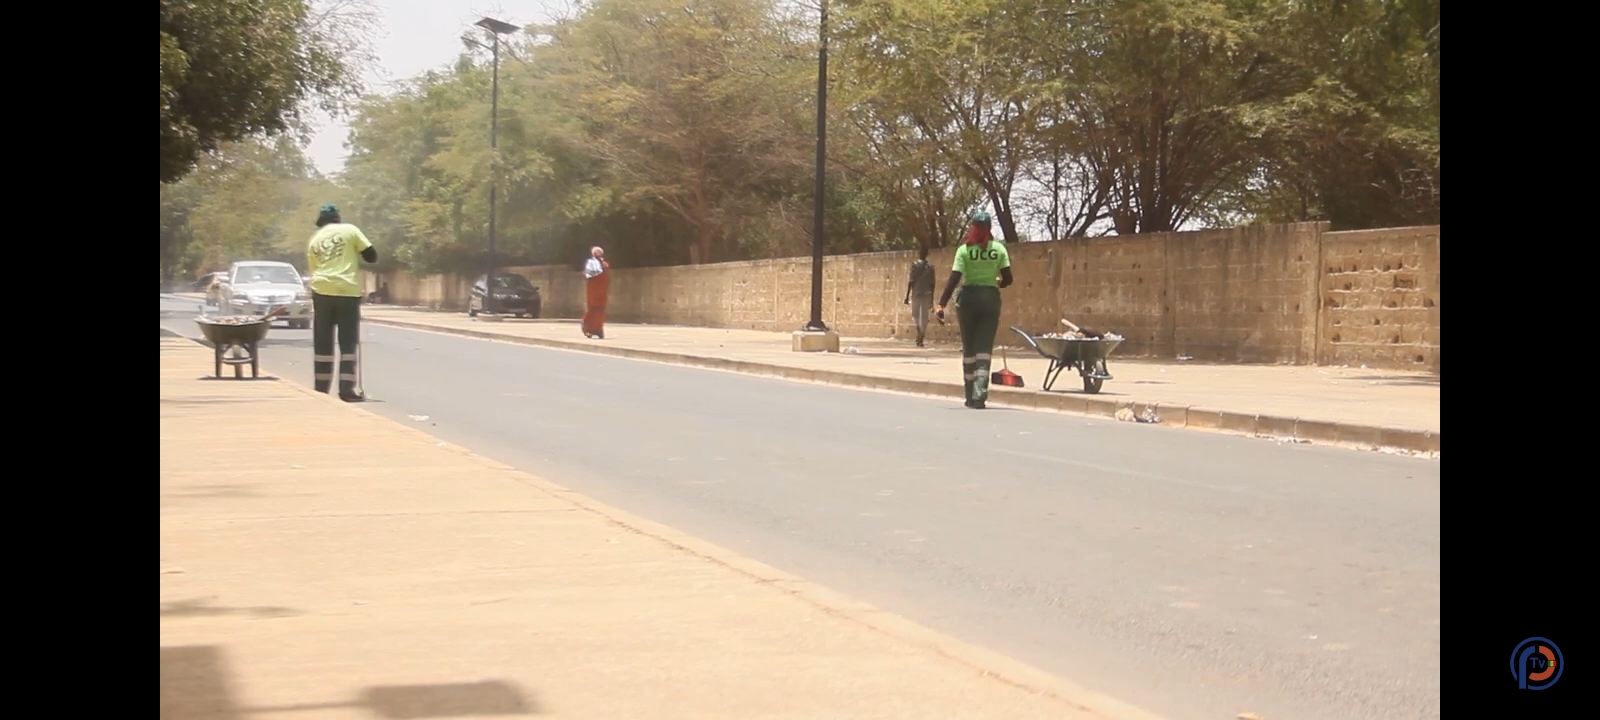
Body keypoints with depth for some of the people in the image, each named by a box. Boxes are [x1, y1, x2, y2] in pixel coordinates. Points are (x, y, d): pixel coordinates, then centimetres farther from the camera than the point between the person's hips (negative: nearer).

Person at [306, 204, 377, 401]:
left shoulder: (314, 240, 15)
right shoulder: (349, 230, 3)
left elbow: (313, 267, 16)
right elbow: (372, 255, 1)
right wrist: (356, 254, 20)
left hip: (322, 292, 3)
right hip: (348, 291, -3)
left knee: (322, 344, 11)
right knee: (348, 343, 1)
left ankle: (321, 389, 13)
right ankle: (346, 389, -5)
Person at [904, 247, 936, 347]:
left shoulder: (915, 265, -6)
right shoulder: (930, 266, 5)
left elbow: (911, 281, -8)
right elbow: (932, 283, 7)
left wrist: (907, 296, -3)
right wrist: (932, 298, 14)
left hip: (916, 294, -3)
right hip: (927, 294, 3)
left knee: (915, 315, 10)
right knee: (924, 316, 7)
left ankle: (919, 331, -17)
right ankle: (921, 339, 4)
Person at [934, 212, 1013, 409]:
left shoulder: (964, 250, -5)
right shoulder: (999, 248, 1)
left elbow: (954, 279, -13)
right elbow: (1007, 279, 0)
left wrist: (941, 304, -13)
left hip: (969, 297, -1)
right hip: (991, 298, 1)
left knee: (969, 348, 11)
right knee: (984, 348, -1)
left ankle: (971, 396, 16)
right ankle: (979, 395, -16)